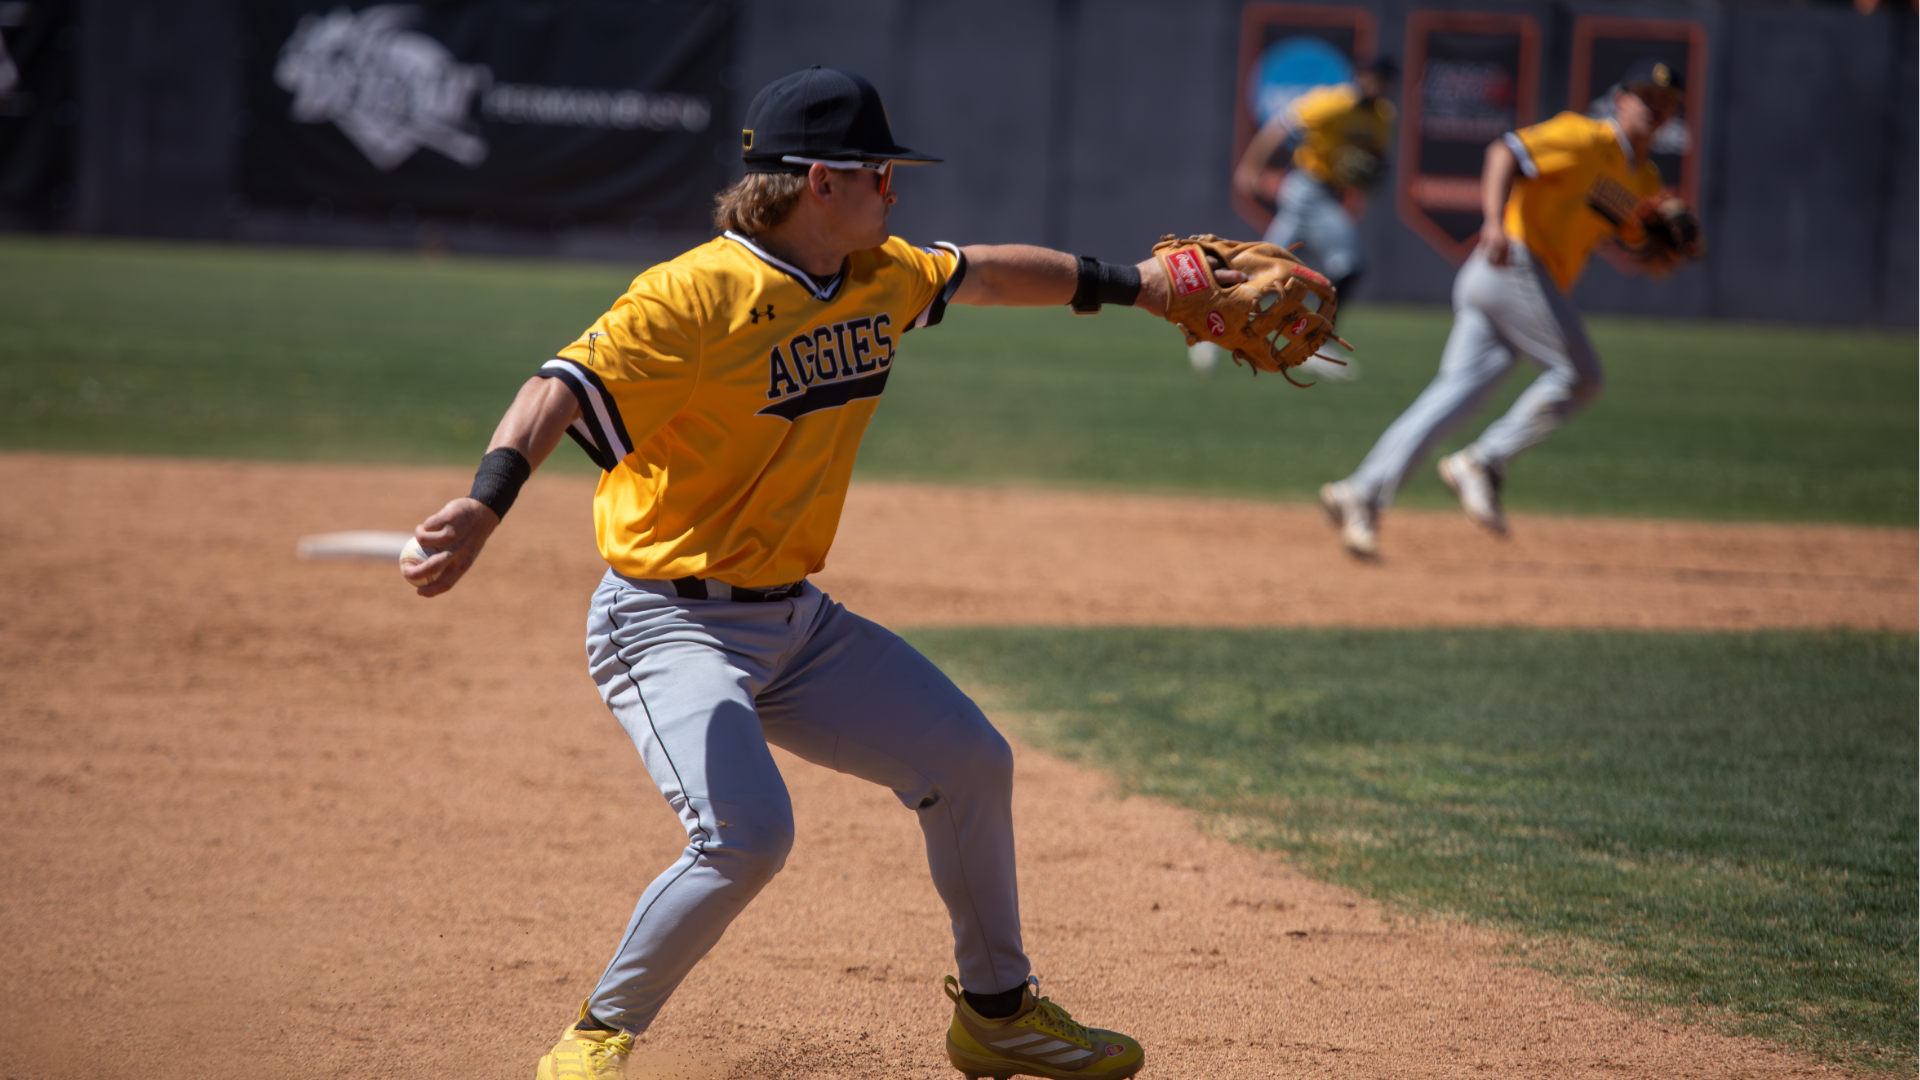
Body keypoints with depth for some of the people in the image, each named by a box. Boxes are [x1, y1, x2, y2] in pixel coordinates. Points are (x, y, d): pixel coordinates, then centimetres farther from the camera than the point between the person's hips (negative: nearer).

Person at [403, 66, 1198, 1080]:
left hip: (797, 618, 9)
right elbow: (562, 388, -31)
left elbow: (986, 273, 26)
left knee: (970, 761, 12)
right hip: (671, 623, -9)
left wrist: (1129, 284, 32)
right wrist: (482, 506, -47)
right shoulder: (700, 294, -21)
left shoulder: (881, 277, 5)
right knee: (747, 836, -28)